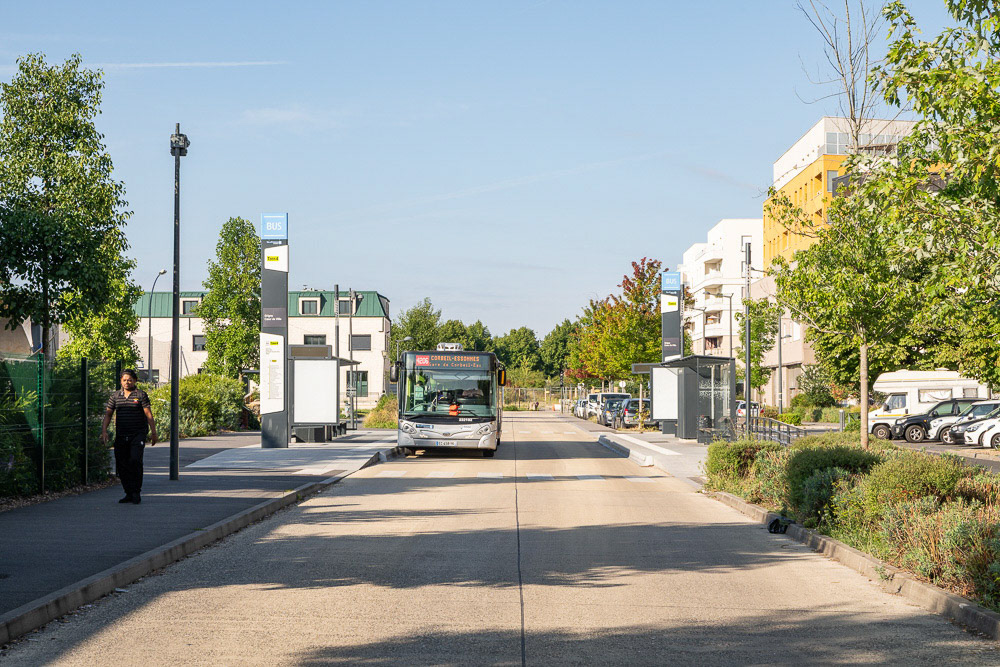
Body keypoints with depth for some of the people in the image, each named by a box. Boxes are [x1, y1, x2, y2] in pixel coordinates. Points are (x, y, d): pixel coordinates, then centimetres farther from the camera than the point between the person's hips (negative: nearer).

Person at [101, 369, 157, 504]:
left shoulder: (141, 395, 0)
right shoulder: (115, 396, 10)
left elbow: (148, 414, -2)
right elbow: (108, 414, 7)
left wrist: (153, 432, -7)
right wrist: (104, 431, -5)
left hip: (138, 434, -4)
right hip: (121, 436, 4)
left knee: (135, 461, -18)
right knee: (121, 465, 4)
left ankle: (136, 493, -10)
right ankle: (129, 493, 15)